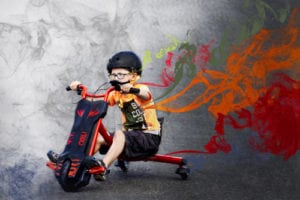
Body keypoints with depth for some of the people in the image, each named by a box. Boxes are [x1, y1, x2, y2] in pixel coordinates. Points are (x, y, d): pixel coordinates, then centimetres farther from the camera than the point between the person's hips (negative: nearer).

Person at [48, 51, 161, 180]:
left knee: (119, 135, -33)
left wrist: (132, 89, -57)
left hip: (149, 137, -7)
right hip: (131, 135, 7)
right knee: (99, 138, -7)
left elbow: (144, 93, -36)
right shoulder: (116, 94, 12)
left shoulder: (140, 89, -10)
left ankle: (103, 165, -48)